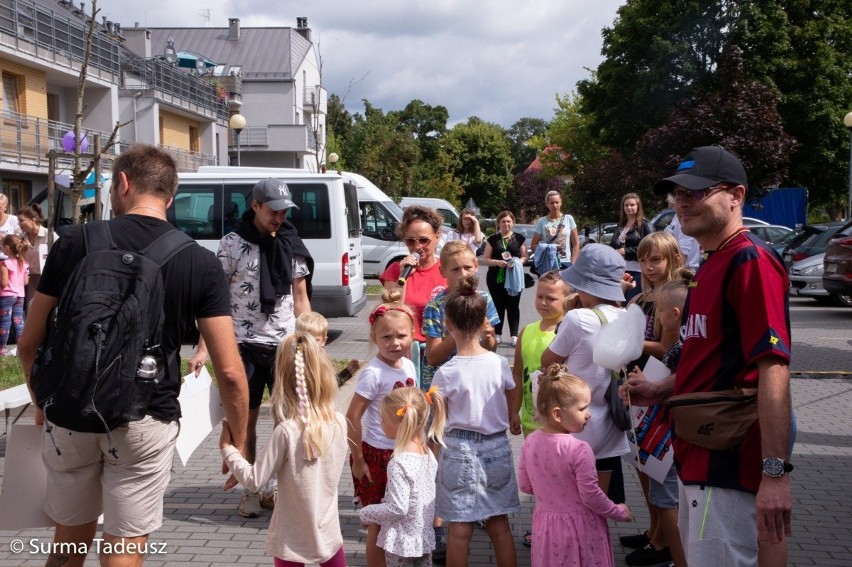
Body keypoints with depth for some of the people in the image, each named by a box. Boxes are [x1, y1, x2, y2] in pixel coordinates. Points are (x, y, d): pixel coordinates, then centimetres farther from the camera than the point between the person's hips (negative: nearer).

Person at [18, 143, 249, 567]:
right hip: (146, 422, -2)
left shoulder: (75, 242, -3)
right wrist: (238, 441, 5)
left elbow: (29, 344, 3)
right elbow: (229, 372, -9)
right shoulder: (200, 264, -5)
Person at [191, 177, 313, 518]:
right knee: (246, 418, 5)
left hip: (285, 344, 3)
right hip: (245, 344, -2)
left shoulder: (291, 244, 6)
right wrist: (203, 349, -10)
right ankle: (250, 491, 18)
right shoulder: (233, 244, -3)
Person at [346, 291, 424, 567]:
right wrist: (357, 460, -16)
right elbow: (352, 416, -20)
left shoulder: (409, 366, 1)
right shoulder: (373, 373, -20)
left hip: (404, 453, 7)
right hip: (378, 455, -6)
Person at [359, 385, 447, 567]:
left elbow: (398, 509, -23)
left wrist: (366, 514, -9)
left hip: (401, 542, -7)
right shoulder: (428, 453, 0)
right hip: (424, 537, 7)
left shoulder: (399, 463, -25)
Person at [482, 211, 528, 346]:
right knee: (498, 305, 5)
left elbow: (524, 256, 9)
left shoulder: (519, 238, 7)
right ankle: (497, 334, 13)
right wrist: (497, 262, -16)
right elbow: (485, 259, 2)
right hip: (496, 278, 0)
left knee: (513, 305, 0)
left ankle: (514, 335, 4)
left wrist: (519, 262, -13)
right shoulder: (492, 239, 4)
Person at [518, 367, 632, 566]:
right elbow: (591, 496, -18)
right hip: (579, 527, -5)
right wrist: (619, 512, -2)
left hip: (546, 524, 6)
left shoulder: (530, 442, -7)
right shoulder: (579, 450, -25)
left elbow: (525, 485, 3)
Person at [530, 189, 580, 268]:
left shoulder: (568, 219, 4)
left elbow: (576, 244, 6)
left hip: (566, 262, 0)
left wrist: (573, 263, -3)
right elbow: (533, 245, 9)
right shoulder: (541, 222, 4)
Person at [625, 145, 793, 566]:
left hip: (728, 465, -10)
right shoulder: (710, 266, 16)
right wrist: (662, 390, 10)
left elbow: (773, 367, -23)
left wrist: (775, 472, -27)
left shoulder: (751, 260, -16)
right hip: (698, 457, 10)